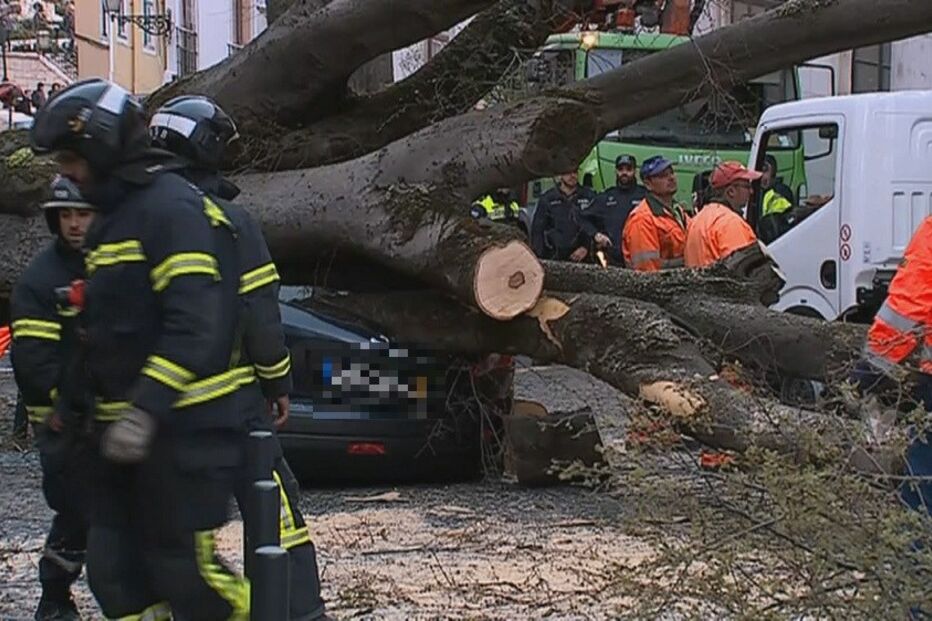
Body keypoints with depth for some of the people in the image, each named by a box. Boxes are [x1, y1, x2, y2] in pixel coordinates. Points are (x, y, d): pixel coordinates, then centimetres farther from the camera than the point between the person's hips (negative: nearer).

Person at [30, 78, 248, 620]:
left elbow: (195, 322, -24)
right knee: (116, 573, 7)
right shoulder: (115, 216, 18)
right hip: (125, 430, 10)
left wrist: (147, 409, -28)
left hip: (184, 429, -10)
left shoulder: (171, 206, -14)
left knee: (186, 568, -8)